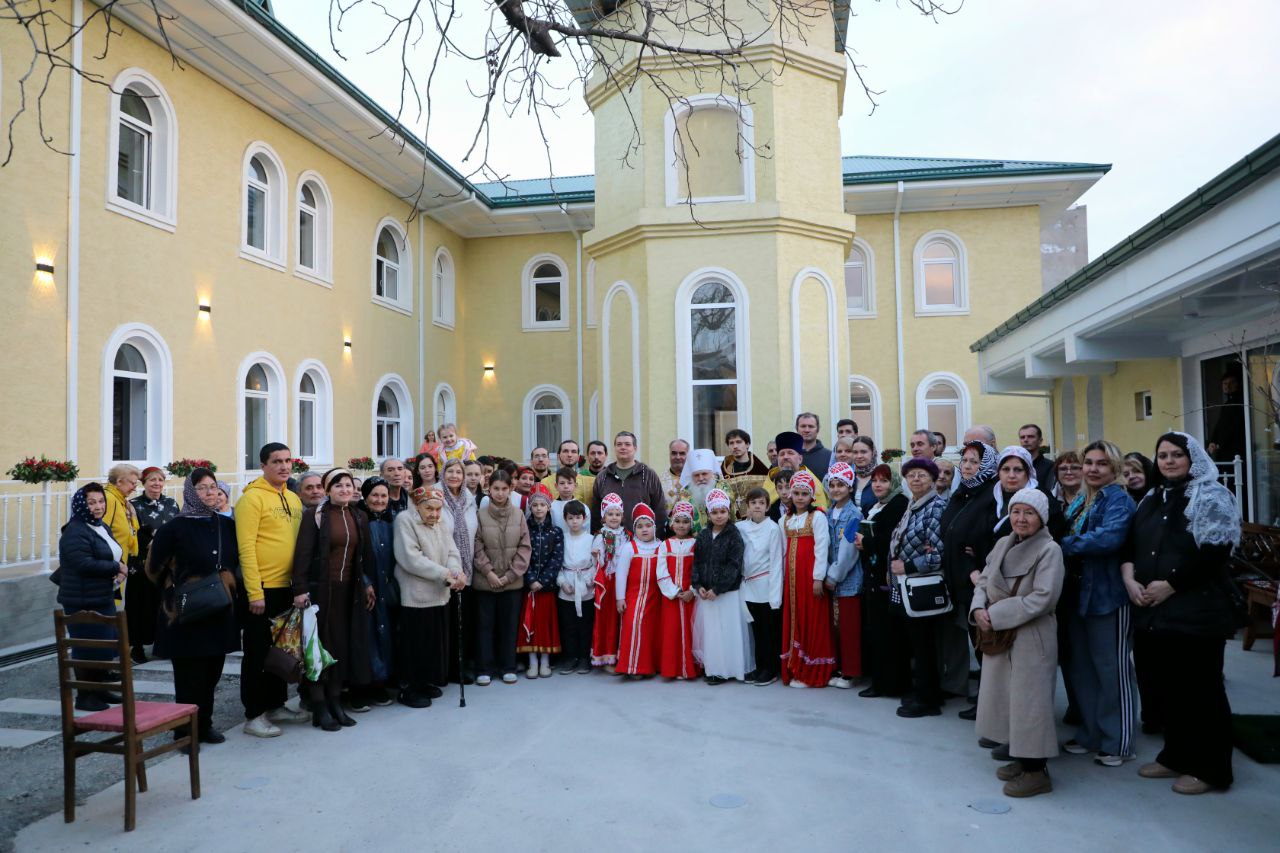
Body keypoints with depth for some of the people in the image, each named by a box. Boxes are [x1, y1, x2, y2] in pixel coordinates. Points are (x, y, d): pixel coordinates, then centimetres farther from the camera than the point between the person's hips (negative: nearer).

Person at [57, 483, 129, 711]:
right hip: (83, 601, -9)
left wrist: (121, 569, -3)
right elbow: (85, 564, -25)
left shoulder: (103, 528, 13)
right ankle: (84, 696, 9)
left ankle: (100, 689, 27)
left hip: (104, 598, 9)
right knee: (87, 649, -3)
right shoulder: (75, 532, -15)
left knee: (106, 644, 15)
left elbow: (115, 555, 19)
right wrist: (117, 568, -14)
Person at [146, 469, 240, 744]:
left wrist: (228, 586, 8)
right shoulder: (175, 527, -7)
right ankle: (186, 732, 13)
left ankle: (204, 726, 26)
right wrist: (176, 590, 2)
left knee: (212, 671, 12)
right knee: (189, 674, 0)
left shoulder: (227, 525, 7)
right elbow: (155, 568, 0)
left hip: (221, 611, 5)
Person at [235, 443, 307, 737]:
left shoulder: (293, 499, 11)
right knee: (258, 652, 3)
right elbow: (246, 547, -16)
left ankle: (276, 706, 29)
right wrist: (255, 593, -19)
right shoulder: (252, 497, -11)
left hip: (287, 587, 7)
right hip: (261, 589, -7)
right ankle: (254, 715, 13)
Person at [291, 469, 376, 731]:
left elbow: (366, 554, 16)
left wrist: (368, 584, 15)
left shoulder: (359, 518, 10)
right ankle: (319, 707, 8)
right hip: (321, 589, -5)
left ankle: (335, 702, 18)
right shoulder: (315, 516, -6)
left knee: (343, 645, 8)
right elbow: (302, 554, -11)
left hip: (349, 591, 5)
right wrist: (300, 589, -17)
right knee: (320, 645, 0)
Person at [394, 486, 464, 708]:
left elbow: (452, 553, 3)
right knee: (415, 644, 1)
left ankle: (427, 682, 29)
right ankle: (409, 688, 14)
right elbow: (411, 558, -20)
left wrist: (456, 572, -20)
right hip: (415, 596, -7)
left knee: (436, 642, 14)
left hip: (440, 595, 7)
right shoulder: (404, 520, -10)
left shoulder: (442, 525, 11)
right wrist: (445, 574, -22)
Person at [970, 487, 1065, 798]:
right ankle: (1021, 758, 30)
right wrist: (978, 609, -10)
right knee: (1005, 696, 14)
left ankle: (1037, 770, 12)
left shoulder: (1049, 550, -12)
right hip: (998, 635, 7)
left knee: (1029, 700, -1)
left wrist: (996, 616, -18)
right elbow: (984, 581, 11)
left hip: (1031, 638, -7)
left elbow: (1042, 598, -20)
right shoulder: (1003, 545, 8)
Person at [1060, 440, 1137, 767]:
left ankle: (1118, 742, 15)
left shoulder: (1118, 499, -11)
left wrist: (1066, 545, -18)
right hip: (1079, 593, 8)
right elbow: (1067, 538, 16)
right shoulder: (1079, 501, 14)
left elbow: (1110, 537, -27)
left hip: (1108, 595, -8)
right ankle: (1090, 734, 28)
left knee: (1113, 669, 3)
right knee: (1083, 668, 15)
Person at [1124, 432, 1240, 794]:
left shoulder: (1212, 499, -4)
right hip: (1153, 612, 7)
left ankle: (1210, 769, 13)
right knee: (1163, 687, 12)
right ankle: (1176, 757, 26)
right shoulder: (1151, 501, 17)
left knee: (1200, 690, 0)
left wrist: (1170, 585, -17)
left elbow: (1214, 551, -16)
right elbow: (1130, 544, 13)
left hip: (1196, 611, -7)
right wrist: (1129, 578, -5)